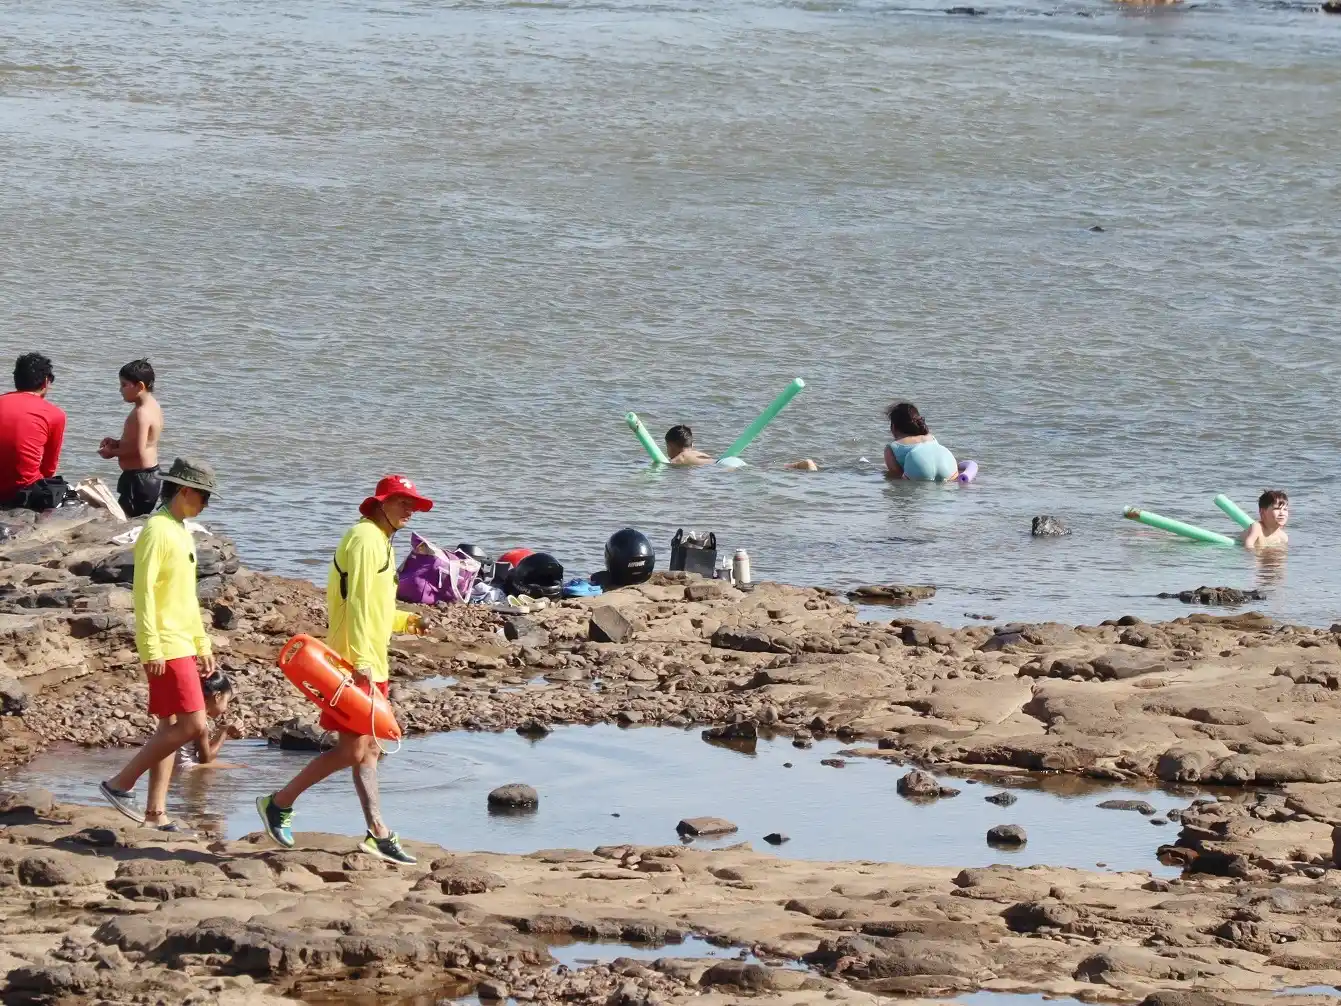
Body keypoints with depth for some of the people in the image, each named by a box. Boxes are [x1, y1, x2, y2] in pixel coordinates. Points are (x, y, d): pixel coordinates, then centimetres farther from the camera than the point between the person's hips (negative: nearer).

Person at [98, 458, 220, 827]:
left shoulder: (182, 533, 17)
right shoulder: (157, 531, -14)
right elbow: (143, 592, -19)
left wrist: (202, 645, 23)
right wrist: (151, 650, -23)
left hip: (183, 646, 10)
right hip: (166, 649, -10)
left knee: (171, 728, 8)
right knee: (192, 725, -13)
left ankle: (156, 813, 9)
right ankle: (120, 784, -7)